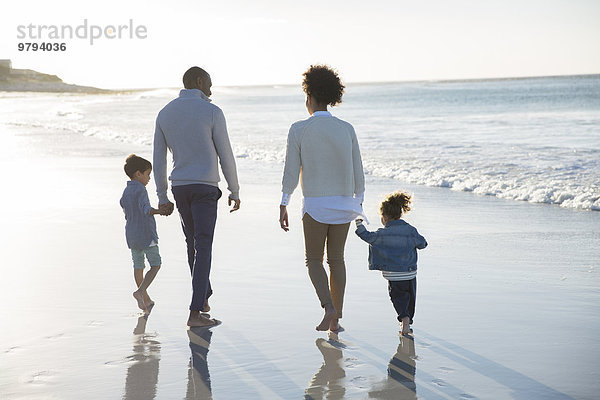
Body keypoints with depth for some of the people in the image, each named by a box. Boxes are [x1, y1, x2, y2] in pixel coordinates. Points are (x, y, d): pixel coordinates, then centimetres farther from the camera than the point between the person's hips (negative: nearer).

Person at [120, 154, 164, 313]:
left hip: (131, 235, 8)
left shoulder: (126, 192, 11)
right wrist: (160, 211, -45)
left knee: (138, 267, 12)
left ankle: (146, 300, 20)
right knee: (155, 265, 2)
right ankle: (140, 291, -16)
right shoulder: (140, 190, -14)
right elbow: (145, 208, -31)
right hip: (146, 234, -8)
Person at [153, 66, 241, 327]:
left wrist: (162, 197, 12)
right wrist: (234, 191, 4)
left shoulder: (165, 113, 6)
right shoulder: (212, 112, -8)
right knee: (203, 249, -6)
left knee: (194, 243, 22)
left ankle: (204, 297, 34)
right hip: (204, 188, -5)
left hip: (179, 188, 5)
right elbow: (225, 155, -6)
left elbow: (158, 159, 7)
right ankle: (195, 313, -12)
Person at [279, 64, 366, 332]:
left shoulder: (299, 129, -6)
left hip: (315, 206, -3)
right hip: (343, 204, 3)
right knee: (336, 259, 15)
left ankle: (328, 307, -12)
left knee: (314, 261, 10)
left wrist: (283, 205, -1)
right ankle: (335, 320, 15)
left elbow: (291, 171, -8)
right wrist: (359, 202, 16)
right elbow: (357, 171, 4)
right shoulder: (346, 129, 2)